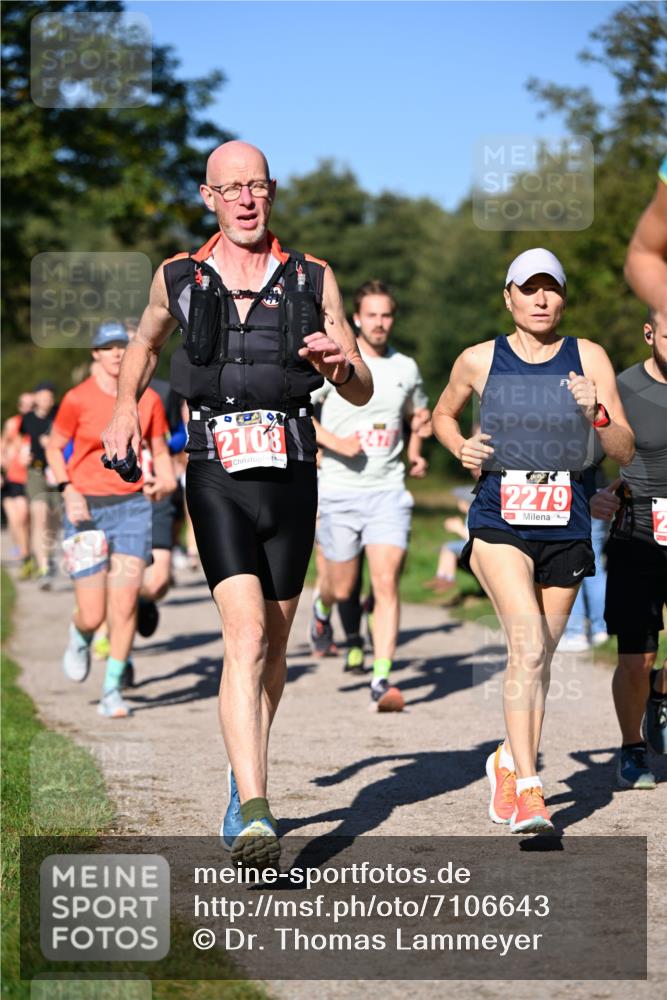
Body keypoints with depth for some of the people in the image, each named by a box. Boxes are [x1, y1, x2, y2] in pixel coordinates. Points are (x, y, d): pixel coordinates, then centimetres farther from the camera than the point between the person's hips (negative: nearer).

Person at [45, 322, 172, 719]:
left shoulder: (149, 399, 2)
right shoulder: (78, 399, -5)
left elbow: (160, 449, 13)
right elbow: (54, 449, 5)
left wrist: (164, 478, -6)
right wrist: (68, 490, -9)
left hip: (132, 507, 2)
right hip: (86, 508, -2)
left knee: (125, 604, -7)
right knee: (93, 614, -4)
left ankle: (113, 690, 8)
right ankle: (80, 638, 35)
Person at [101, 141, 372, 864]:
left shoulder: (313, 280, 8)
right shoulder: (178, 279, 7)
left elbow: (363, 392, 9)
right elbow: (144, 342, 29)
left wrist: (340, 363, -14)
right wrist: (125, 405, 14)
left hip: (291, 478, 2)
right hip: (218, 479, -2)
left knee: (272, 645, 11)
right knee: (246, 636, -18)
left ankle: (244, 782, 33)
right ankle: (253, 815, -25)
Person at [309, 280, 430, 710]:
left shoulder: (406, 368, 8)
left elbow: (419, 414, 26)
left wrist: (416, 452, 8)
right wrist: (335, 442, -16)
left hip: (389, 490, 2)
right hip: (340, 491, -2)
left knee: (387, 583, -13)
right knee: (343, 587, 8)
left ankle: (382, 680, -13)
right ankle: (322, 608, 46)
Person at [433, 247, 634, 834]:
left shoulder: (589, 358, 2)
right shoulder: (480, 361, 2)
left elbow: (625, 453, 0)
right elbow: (443, 414, 22)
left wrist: (596, 414, -18)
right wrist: (460, 446, 2)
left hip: (566, 525, 2)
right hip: (498, 521, -2)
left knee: (540, 657, 11)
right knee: (528, 644, -20)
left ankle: (510, 761, 35)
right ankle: (527, 788, -20)